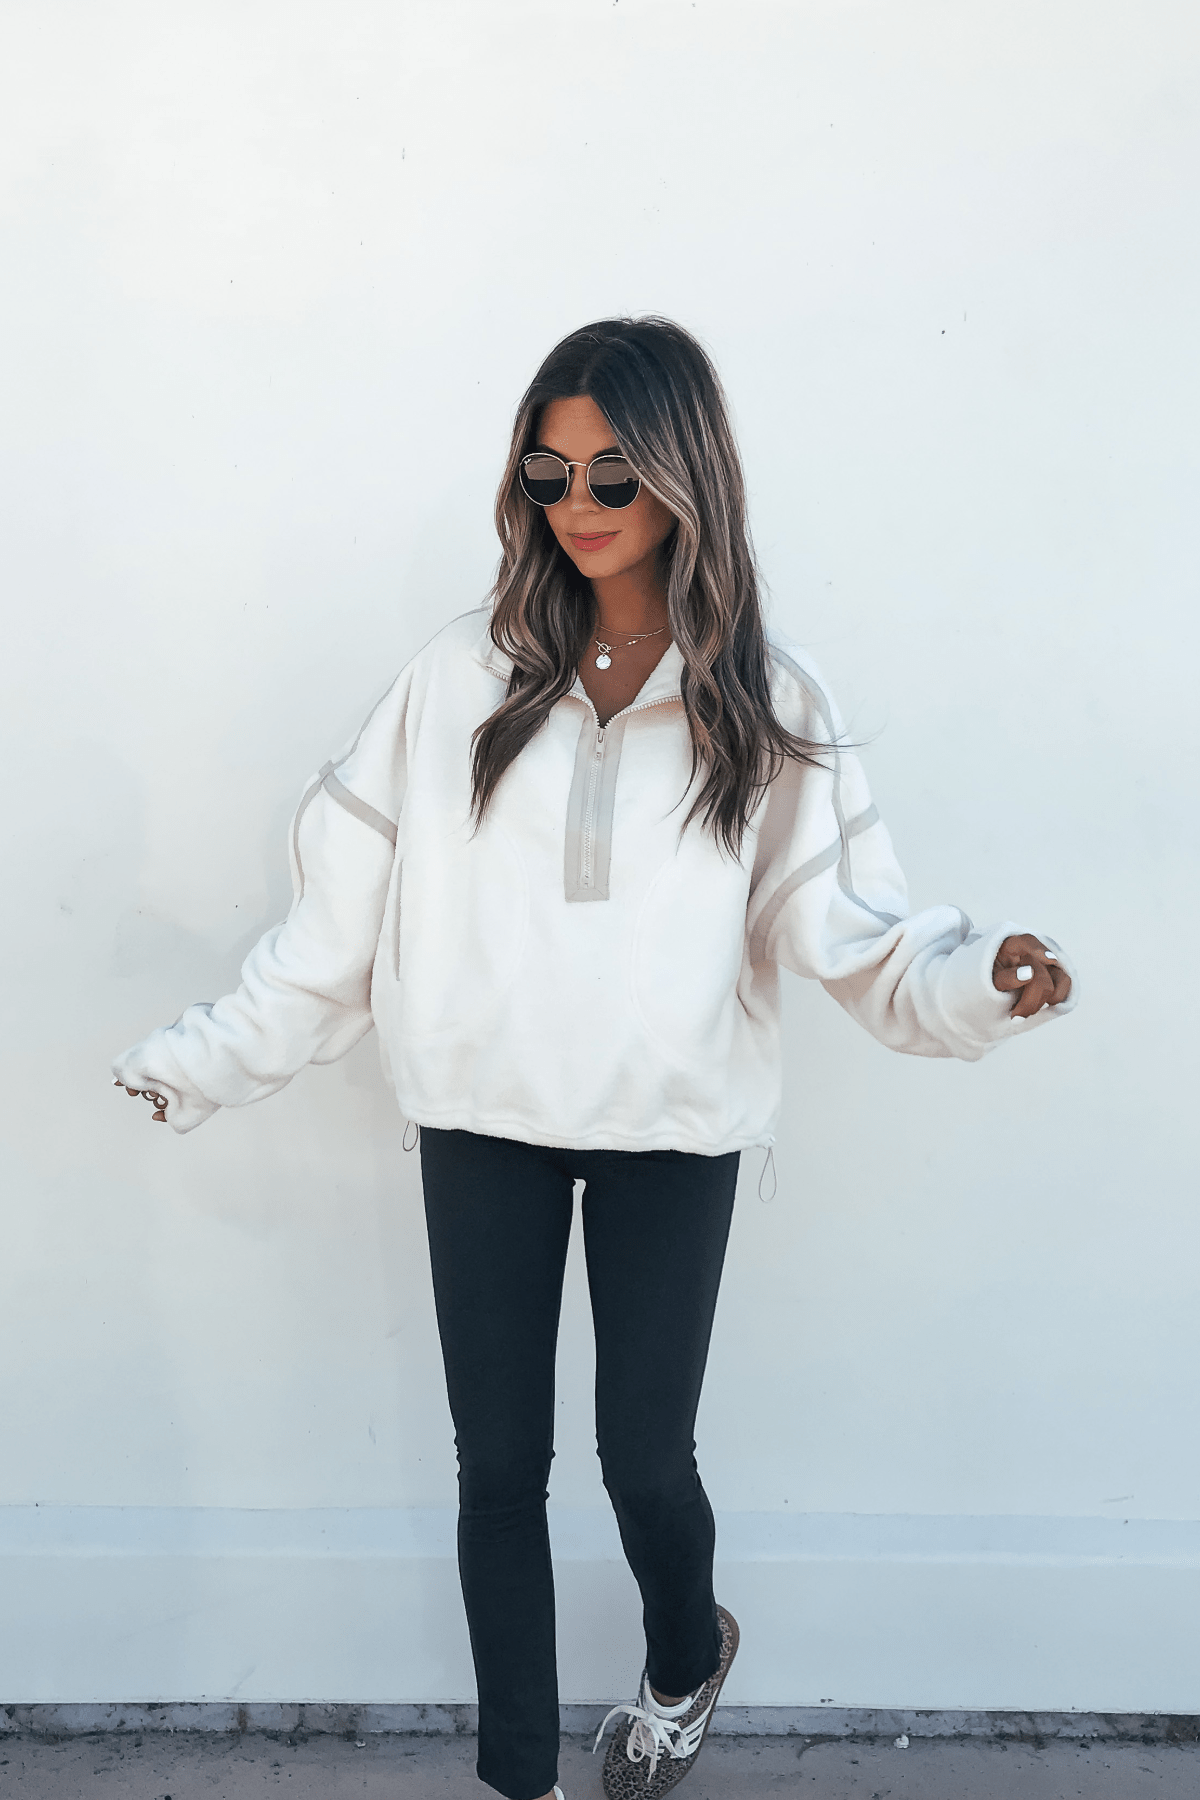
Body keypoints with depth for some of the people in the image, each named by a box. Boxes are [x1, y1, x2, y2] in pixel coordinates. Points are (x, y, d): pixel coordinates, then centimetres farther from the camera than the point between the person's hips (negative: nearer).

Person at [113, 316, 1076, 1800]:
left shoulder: (763, 698, -1)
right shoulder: (468, 676, -1)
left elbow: (841, 919, -5)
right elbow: (342, 902, 1)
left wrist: (978, 979, -22)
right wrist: (210, 1060, -1)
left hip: (671, 1133, -1)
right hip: (485, 1122, 1)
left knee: (646, 1457, 6)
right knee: (499, 1463, 9)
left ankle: (686, 1659, 42)